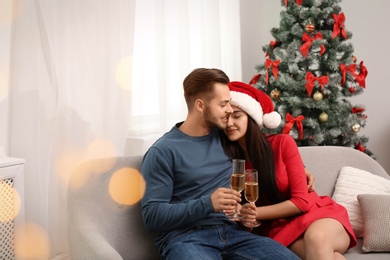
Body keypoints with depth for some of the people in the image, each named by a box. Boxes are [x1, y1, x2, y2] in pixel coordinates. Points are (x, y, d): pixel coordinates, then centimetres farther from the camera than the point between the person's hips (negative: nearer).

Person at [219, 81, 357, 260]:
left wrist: (255, 212, -16)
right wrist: (243, 214, -22)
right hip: (279, 226, 0)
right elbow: (234, 207, 2)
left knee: (317, 238, -38)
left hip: (316, 212, 0)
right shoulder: (227, 159, -3)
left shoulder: (282, 143, -9)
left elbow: (301, 201, -10)